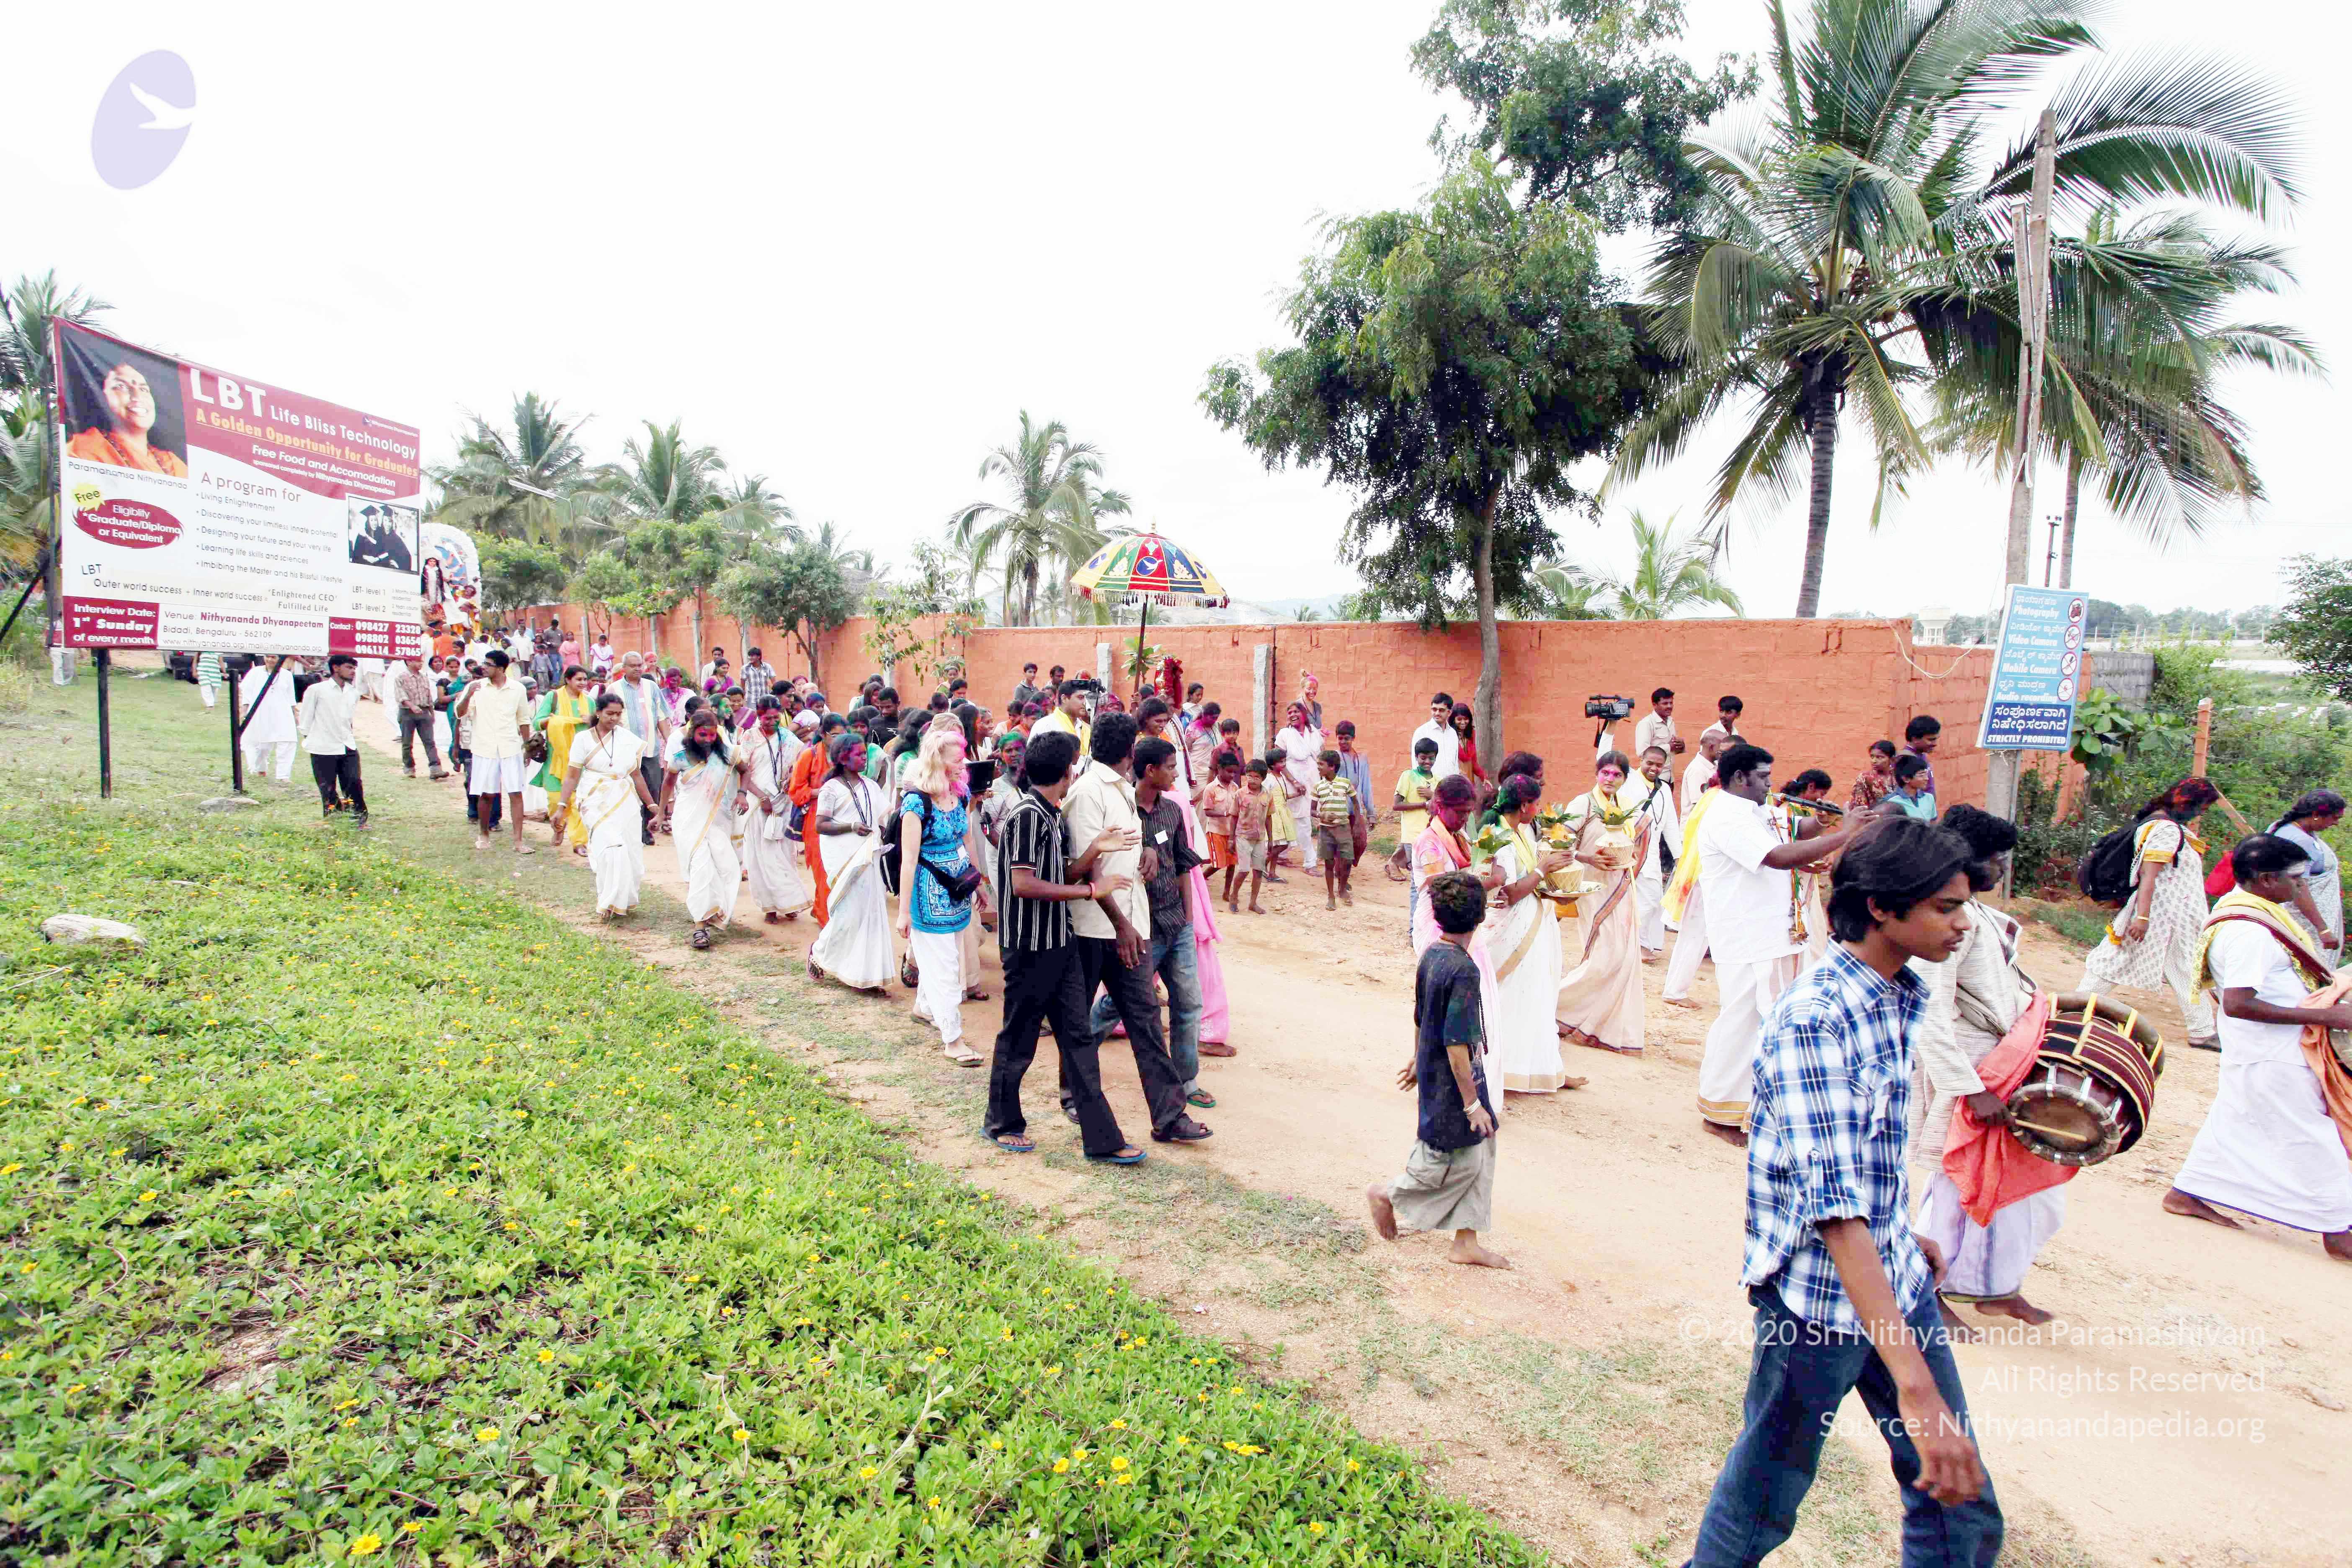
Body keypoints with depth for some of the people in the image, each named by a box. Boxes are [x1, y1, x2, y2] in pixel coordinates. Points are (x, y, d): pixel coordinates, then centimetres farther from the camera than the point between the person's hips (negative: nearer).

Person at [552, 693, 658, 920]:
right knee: (610, 848, -15)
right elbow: (572, 775, 0)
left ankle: (623, 899, 20)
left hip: (625, 801, 3)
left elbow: (636, 775, 14)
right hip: (596, 801, -3)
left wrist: (651, 804, 15)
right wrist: (562, 806, -6)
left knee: (629, 850, 2)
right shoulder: (584, 739, 0)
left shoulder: (629, 739, 6)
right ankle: (610, 902, -3)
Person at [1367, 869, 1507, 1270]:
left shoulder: (1431, 955, -1)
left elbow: (1421, 1017, 13)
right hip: (1452, 1082, -9)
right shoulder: (1465, 972, -27)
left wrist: (1418, 1060, 26)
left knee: (1480, 1148, 16)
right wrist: (1472, 1102, -19)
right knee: (1458, 1157, 8)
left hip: (1434, 1069, 9)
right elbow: (1457, 1045, -26)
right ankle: (1387, 1193, 26)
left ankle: (1466, 1243, 24)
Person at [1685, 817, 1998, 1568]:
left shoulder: (1900, 999, 3)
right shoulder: (1812, 1019, -26)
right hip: (1818, 1293, -8)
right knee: (1764, 1500, 11)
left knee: (1962, 1508, 14)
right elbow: (1834, 1206, -34)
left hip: (1893, 1275, 8)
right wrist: (1914, 1383, -39)